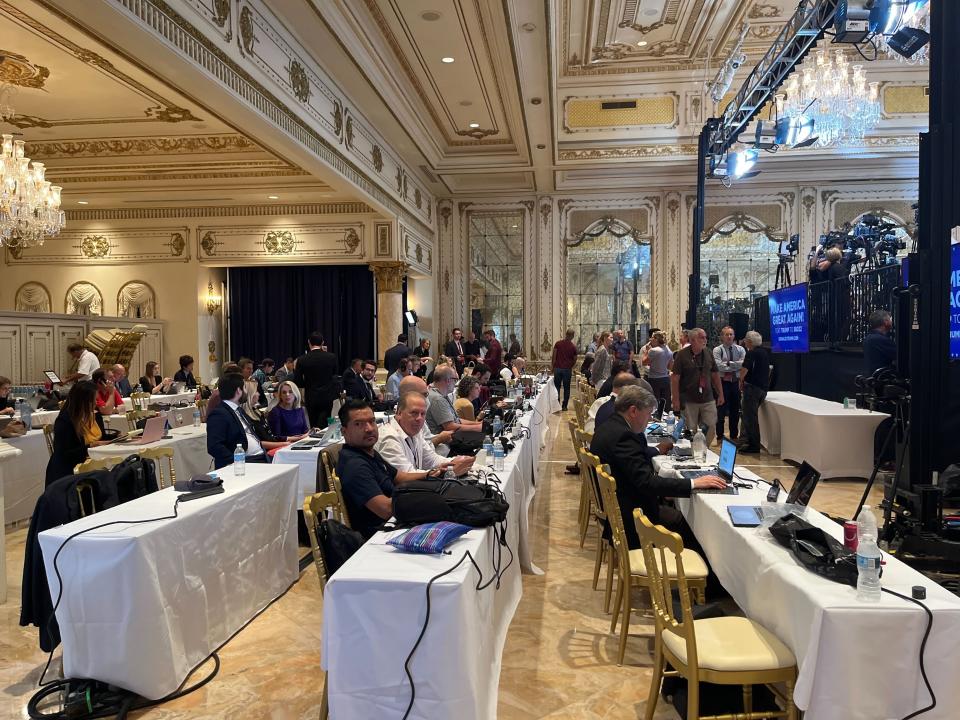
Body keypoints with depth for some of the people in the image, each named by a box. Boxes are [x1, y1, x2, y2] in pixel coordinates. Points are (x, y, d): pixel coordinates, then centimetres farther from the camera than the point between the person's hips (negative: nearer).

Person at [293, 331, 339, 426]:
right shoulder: (331, 357, -6)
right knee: (323, 426, -2)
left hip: (311, 398, 1)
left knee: (313, 426, 12)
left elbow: (297, 382, -4)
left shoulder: (302, 360, -7)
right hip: (327, 397, -1)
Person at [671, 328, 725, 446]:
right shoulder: (682, 355, -8)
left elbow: (715, 375, 13)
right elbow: (675, 378, -9)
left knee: (711, 428, 3)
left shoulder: (708, 354, 6)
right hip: (689, 401, -4)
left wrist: (720, 394, 11)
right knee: (691, 431, 4)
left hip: (708, 400, 4)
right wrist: (675, 399, -11)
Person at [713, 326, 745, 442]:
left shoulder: (740, 349, 6)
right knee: (722, 410, 1)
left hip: (736, 382, 4)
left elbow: (744, 364, -11)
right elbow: (719, 366, -19)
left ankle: (734, 436, 24)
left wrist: (729, 364, -17)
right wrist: (736, 365, -12)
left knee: (735, 411, 12)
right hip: (723, 383, -4)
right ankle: (720, 436, 12)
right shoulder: (717, 350, -4)